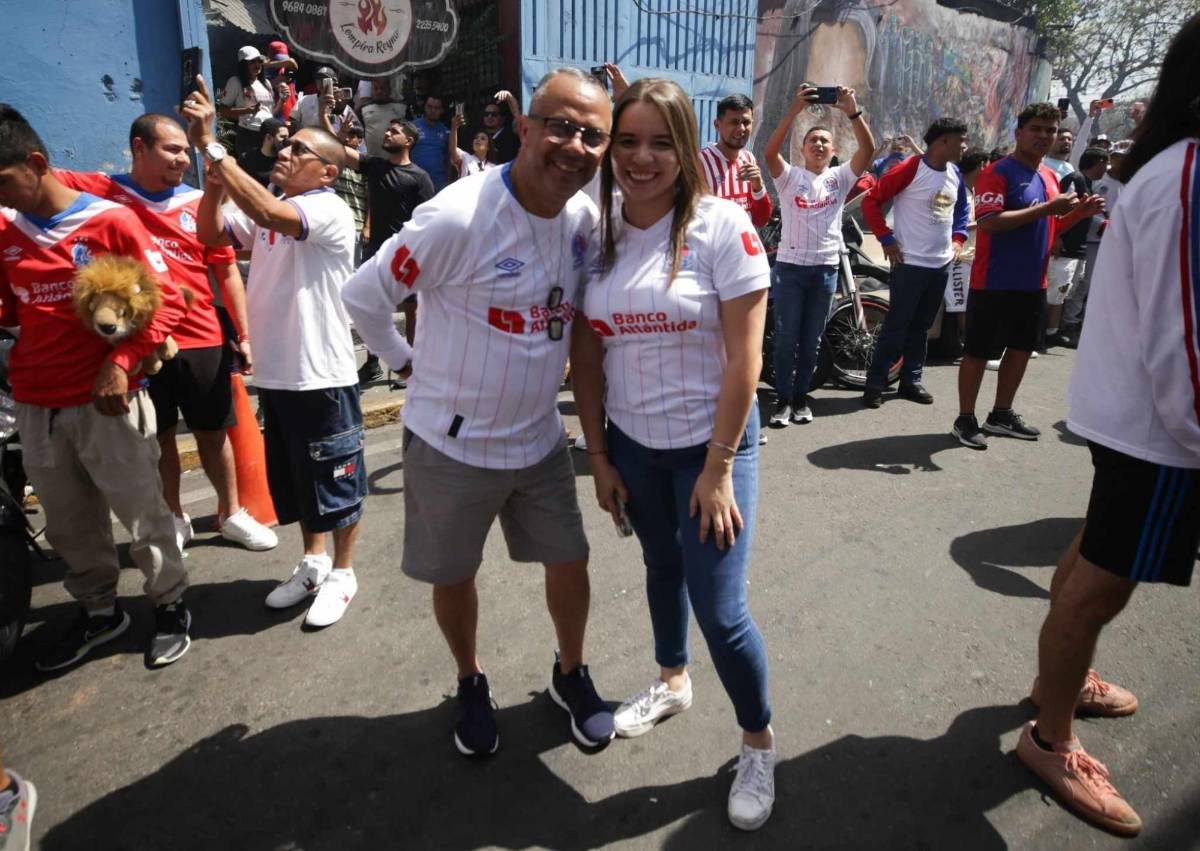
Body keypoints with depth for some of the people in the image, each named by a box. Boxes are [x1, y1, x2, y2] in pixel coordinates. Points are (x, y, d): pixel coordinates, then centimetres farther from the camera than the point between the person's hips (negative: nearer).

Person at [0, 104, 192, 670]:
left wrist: (120, 361, -17)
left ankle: (170, 606, 21)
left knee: (140, 512, 3)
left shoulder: (111, 221, -7)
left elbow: (167, 300, -8)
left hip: (104, 401, -5)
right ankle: (99, 611, 32)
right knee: (68, 523, 15)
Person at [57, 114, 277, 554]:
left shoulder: (200, 203, 1)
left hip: (202, 341, 1)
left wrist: (244, 335, 2)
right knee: (159, 436, 13)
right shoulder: (101, 191, -1)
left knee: (213, 430, 12)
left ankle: (231, 513, 28)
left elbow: (227, 273, 4)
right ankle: (174, 519, 30)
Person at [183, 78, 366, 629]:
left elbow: (268, 213, -29)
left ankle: (342, 572, 22)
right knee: (293, 476, 19)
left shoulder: (331, 210, -13)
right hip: (274, 372, 8)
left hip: (322, 374, -8)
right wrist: (214, 178, -8)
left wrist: (209, 145, -26)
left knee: (334, 478, 5)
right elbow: (210, 234, 5)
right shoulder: (266, 210, 12)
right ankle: (314, 561, 36)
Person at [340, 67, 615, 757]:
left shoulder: (586, 217, -5)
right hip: (452, 443, -4)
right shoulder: (458, 217, -23)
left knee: (570, 563, 13)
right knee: (454, 577, 15)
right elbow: (364, 296, -12)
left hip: (540, 438, 5)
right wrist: (411, 362, -3)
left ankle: (572, 674, 41)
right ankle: (472, 683, 43)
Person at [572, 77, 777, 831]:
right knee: (663, 565, 23)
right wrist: (599, 455, 3)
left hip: (711, 441, -4)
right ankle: (671, 681, 49)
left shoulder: (722, 225, -14)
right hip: (632, 443, 5)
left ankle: (760, 743, 24)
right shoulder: (596, 232, -1)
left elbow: (744, 358, -14)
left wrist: (718, 468, -14)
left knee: (720, 607, -3)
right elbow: (587, 356, 2)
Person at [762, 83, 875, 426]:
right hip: (791, 265, -2)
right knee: (786, 337, -1)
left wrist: (853, 111, -19)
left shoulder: (840, 177, 10)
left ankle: (801, 397, 18)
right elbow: (770, 151, -15)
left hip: (826, 267, 2)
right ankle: (783, 399, 8)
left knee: (811, 339, 8)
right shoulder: (790, 176, 4)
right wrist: (795, 109, -24)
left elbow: (868, 149, -6)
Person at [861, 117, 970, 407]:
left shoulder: (956, 174, 10)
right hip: (910, 262, -7)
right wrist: (886, 238, -14)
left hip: (941, 263, 7)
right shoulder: (909, 169, -12)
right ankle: (875, 384, 1)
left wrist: (958, 239, 11)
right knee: (897, 325, -6)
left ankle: (911, 380, 21)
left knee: (921, 326, 12)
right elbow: (871, 201, -12)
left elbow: (962, 208, 26)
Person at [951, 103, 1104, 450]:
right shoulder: (999, 172, -11)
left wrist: (1078, 213, 3)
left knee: (1021, 348, 14)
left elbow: (1049, 227, 23)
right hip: (995, 282, -9)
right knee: (978, 351, -1)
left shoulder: (1050, 177, 15)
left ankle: (1001, 414, 26)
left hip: (1033, 283, 9)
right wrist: (1047, 208, -24)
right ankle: (965, 420, 8)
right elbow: (987, 222, -24)